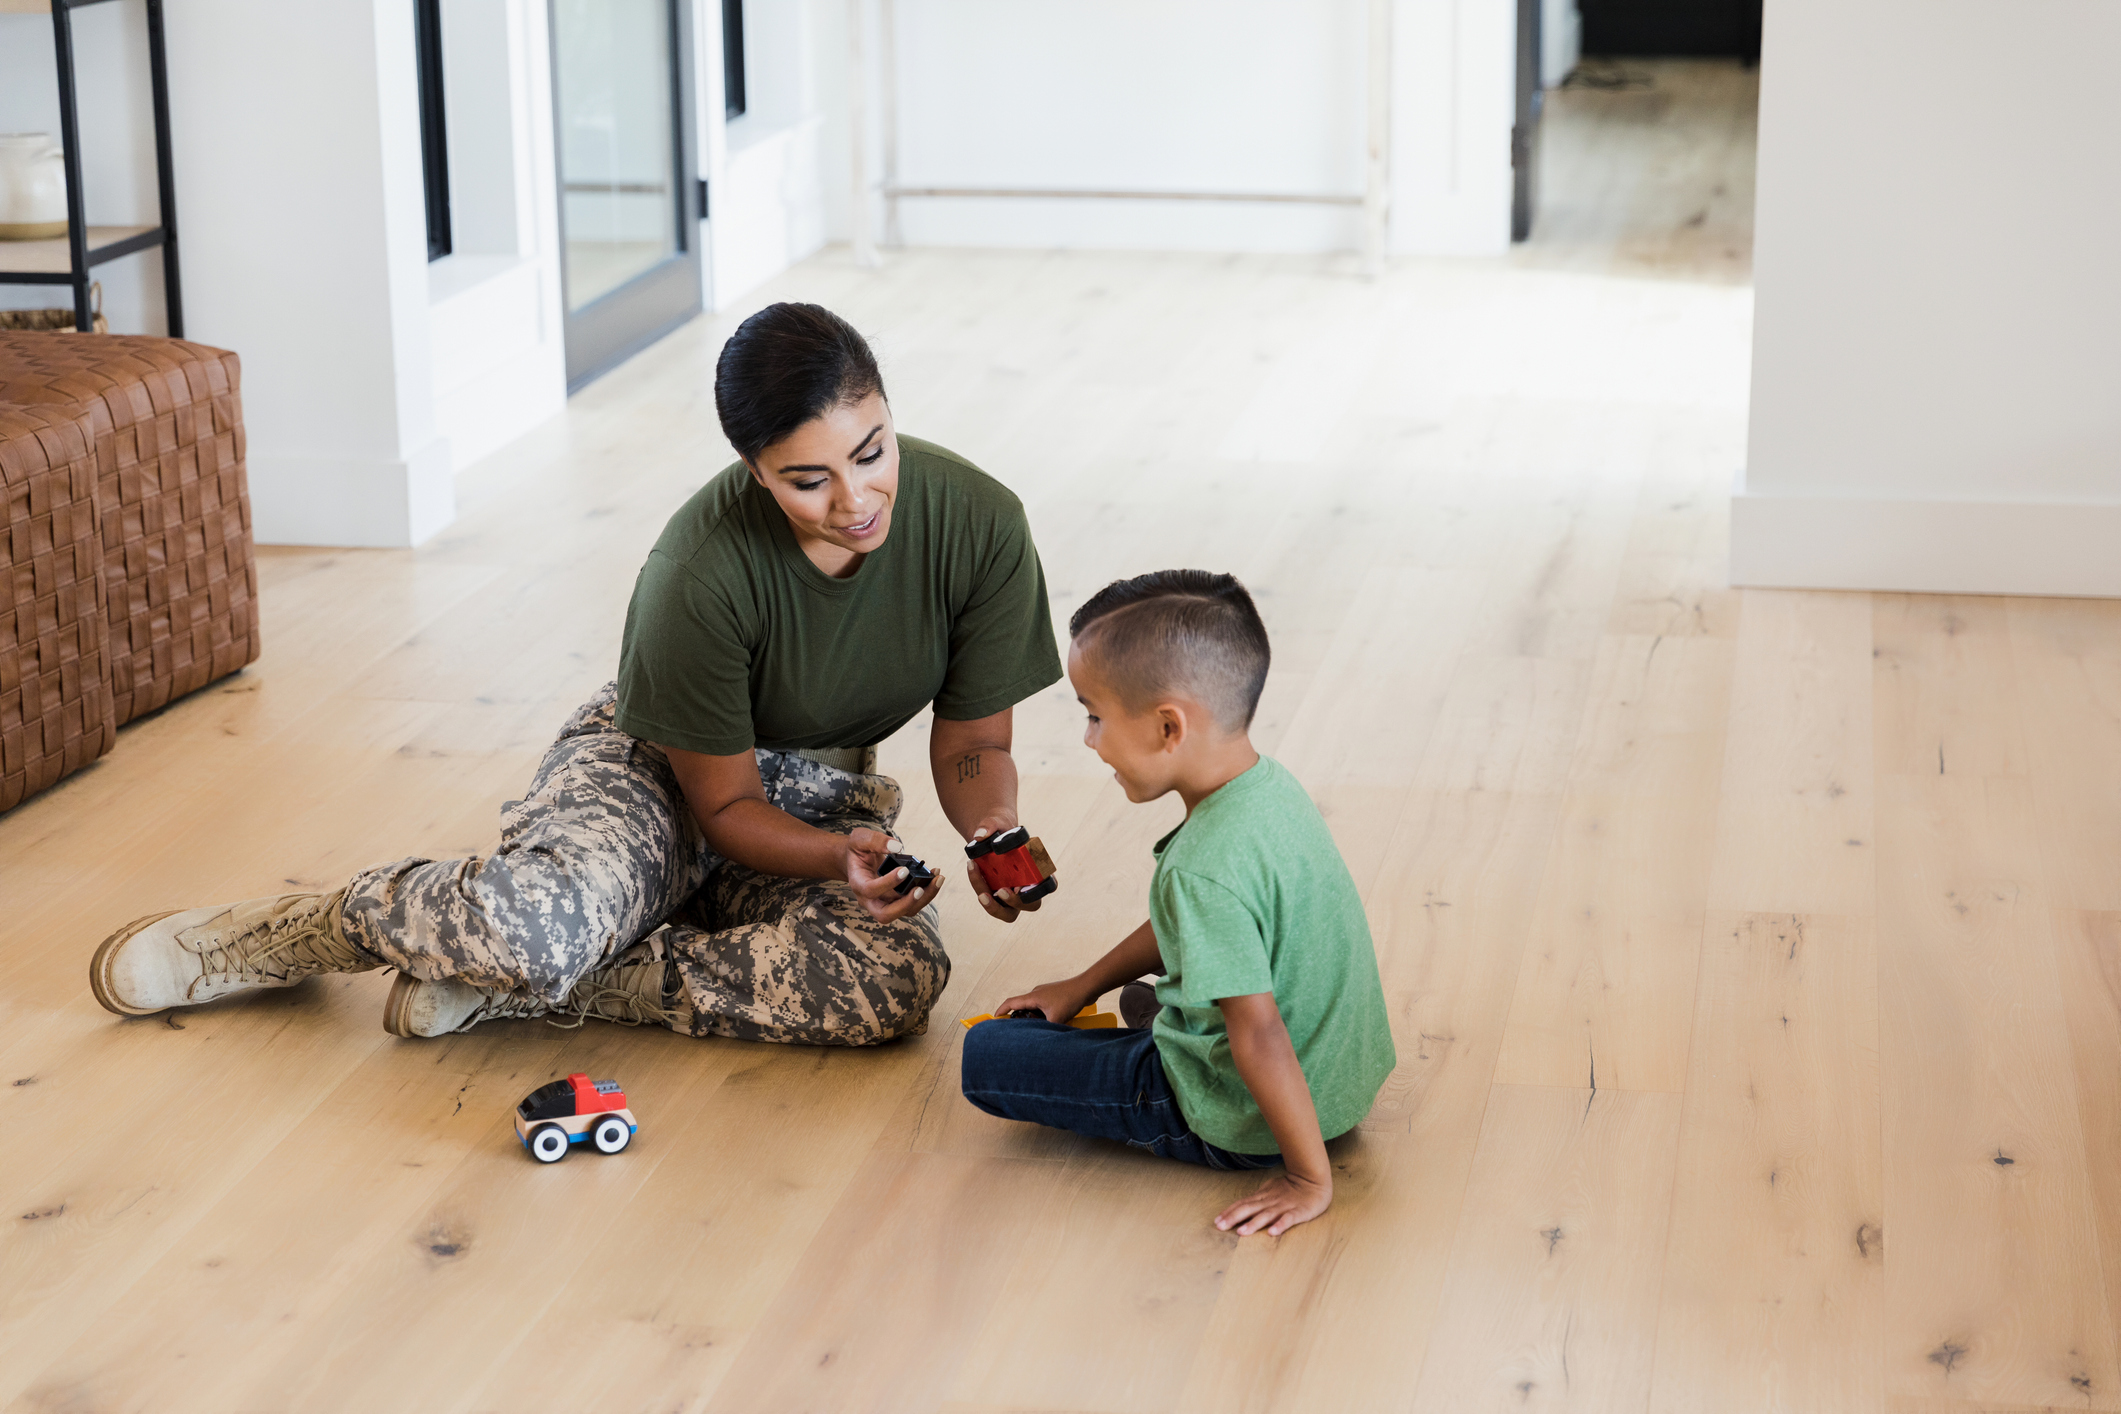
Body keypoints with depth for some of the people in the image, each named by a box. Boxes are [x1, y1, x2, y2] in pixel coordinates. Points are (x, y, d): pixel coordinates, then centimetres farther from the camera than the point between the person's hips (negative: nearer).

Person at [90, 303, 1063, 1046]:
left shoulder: (980, 526, -21)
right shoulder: (701, 570, -30)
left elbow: (973, 744, -8)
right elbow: (723, 804, -18)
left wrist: (997, 831, -29)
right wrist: (839, 859, -37)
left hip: (818, 804, 4)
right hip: (660, 765, -4)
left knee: (900, 977, -33)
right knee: (537, 918, -39)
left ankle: (513, 981, -20)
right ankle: (305, 932, -4)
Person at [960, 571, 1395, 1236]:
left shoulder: (1206, 869, -34)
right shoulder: (1269, 784, -3)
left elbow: (1259, 1036, -32)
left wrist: (1308, 1179, -23)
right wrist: (1083, 986, 19)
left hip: (1245, 1123, -9)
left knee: (984, 1056, -2)